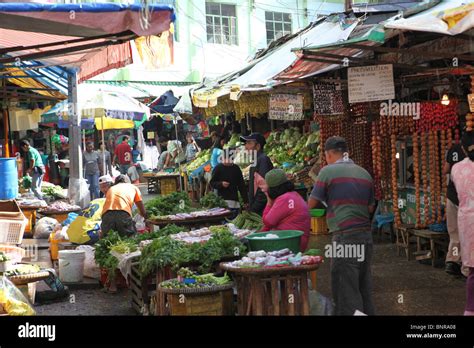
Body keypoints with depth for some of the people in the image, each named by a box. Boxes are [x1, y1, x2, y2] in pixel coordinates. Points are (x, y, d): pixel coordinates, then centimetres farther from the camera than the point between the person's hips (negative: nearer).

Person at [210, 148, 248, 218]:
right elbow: (212, 183, 3)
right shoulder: (218, 168, 1)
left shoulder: (236, 168, 9)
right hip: (222, 200, -3)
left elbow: (242, 185, 13)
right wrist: (221, 184, -17)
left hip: (235, 201, 3)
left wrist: (246, 200, 9)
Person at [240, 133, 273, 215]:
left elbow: (264, 188, -22)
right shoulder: (256, 160, 18)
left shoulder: (263, 160, -14)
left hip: (261, 211, -10)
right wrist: (250, 208, 17)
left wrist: (253, 209, -19)